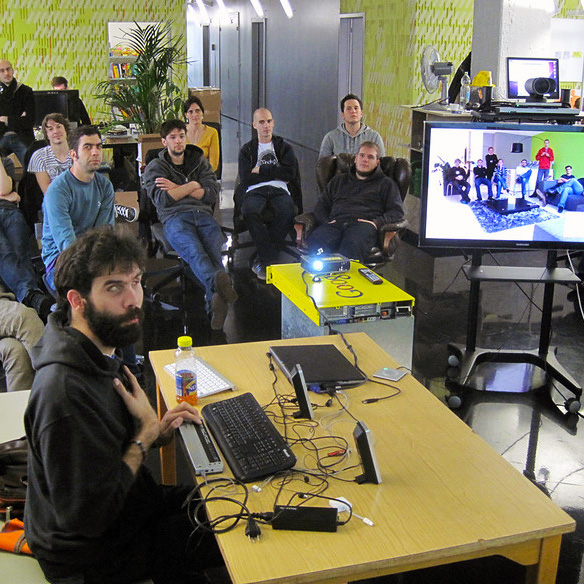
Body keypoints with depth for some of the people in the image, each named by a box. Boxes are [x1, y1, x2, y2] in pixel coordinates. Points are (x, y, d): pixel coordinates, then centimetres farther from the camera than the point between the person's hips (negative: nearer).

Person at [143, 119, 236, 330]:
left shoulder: (200, 161, 27)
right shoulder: (155, 167, 19)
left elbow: (212, 193, 12)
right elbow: (163, 200, 1)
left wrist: (177, 188, 7)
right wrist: (192, 186, 6)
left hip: (203, 214, 3)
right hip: (175, 217, -3)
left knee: (214, 250, -33)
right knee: (194, 250, -38)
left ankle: (214, 299, -59)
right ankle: (218, 285, -69)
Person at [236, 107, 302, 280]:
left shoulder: (284, 148, 21)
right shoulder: (247, 150, 19)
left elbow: (290, 173, 1)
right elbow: (246, 179, 2)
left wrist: (260, 170, 1)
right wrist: (275, 173, 2)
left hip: (280, 190, 0)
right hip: (255, 191, 0)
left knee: (288, 211, -36)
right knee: (250, 211, -38)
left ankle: (265, 259, -28)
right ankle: (270, 257, -30)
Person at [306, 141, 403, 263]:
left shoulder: (385, 183, 25)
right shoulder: (338, 180, 34)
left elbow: (397, 212, 13)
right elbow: (321, 205, 30)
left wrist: (376, 222, -6)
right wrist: (326, 221, 7)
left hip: (363, 224, -3)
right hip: (336, 223, 3)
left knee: (352, 247, -42)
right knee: (315, 242, -36)